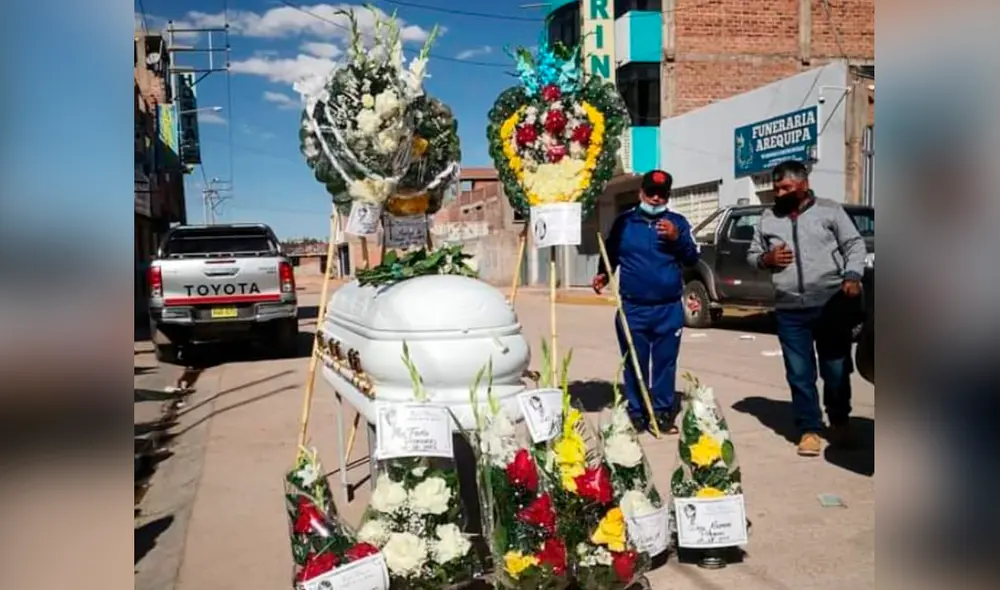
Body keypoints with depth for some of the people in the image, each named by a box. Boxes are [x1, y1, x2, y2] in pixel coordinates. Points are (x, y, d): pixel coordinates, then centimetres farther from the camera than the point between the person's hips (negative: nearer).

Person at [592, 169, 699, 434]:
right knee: (634, 364, 3)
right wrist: (603, 274, -5)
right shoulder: (624, 222, 8)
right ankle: (636, 413, 11)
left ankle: (664, 412, 12)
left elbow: (692, 258, 1)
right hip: (633, 308, 0)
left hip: (669, 308, 0)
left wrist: (677, 238, -15)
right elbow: (611, 255, 14)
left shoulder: (678, 222, 8)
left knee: (665, 363, 4)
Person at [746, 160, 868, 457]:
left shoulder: (829, 210, 4)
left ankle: (839, 421, 30)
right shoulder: (768, 218, 12)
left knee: (836, 370, 8)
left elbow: (855, 245, 2)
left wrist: (852, 276, -14)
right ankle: (809, 429, 16)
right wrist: (766, 259, -4)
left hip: (832, 304, -2)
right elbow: (752, 255, 19)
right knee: (800, 374, 5)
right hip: (790, 310, 2)